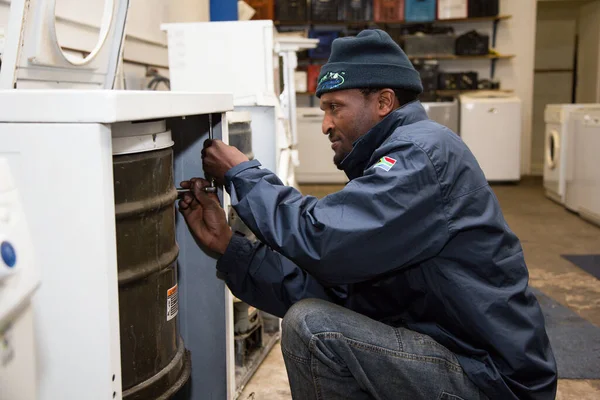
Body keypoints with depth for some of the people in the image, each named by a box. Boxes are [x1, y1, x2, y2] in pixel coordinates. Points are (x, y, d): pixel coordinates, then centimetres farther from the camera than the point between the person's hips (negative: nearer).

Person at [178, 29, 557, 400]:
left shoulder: (425, 150, -16)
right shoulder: (394, 162, 12)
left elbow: (320, 240, -27)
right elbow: (324, 291, 4)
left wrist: (243, 174, -11)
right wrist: (227, 244, 0)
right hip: (449, 358, 10)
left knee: (310, 327, -19)